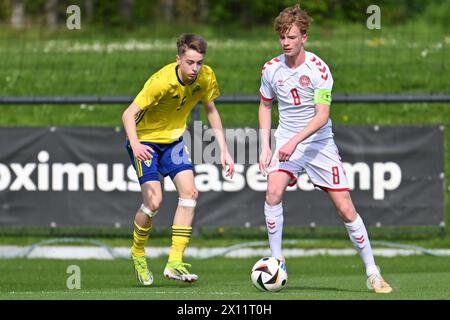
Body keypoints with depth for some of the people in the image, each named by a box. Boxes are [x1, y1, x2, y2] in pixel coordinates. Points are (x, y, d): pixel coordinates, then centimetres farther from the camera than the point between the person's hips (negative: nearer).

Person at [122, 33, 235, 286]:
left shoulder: (206, 77, -13)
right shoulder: (161, 82, -30)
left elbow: (211, 110, 4)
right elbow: (128, 115, -30)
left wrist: (224, 150, 0)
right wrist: (135, 144, -47)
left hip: (173, 140, 5)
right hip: (145, 140, -5)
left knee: (189, 192, -13)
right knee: (154, 201, -17)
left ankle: (175, 262, -9)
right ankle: (138, 253, 11)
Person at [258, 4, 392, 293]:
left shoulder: (318, 69, -14)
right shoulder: (271, 69, -1)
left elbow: (322, 115, -19)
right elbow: (265, 106, 14)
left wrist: (294, 141, -29)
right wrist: (265, 147, 5)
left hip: (319, 143, -3)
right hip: (286, 141, 3)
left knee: (345, 209, -4)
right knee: (273, 192, -24)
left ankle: (373, 272, 8)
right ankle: (276, 262, -12)